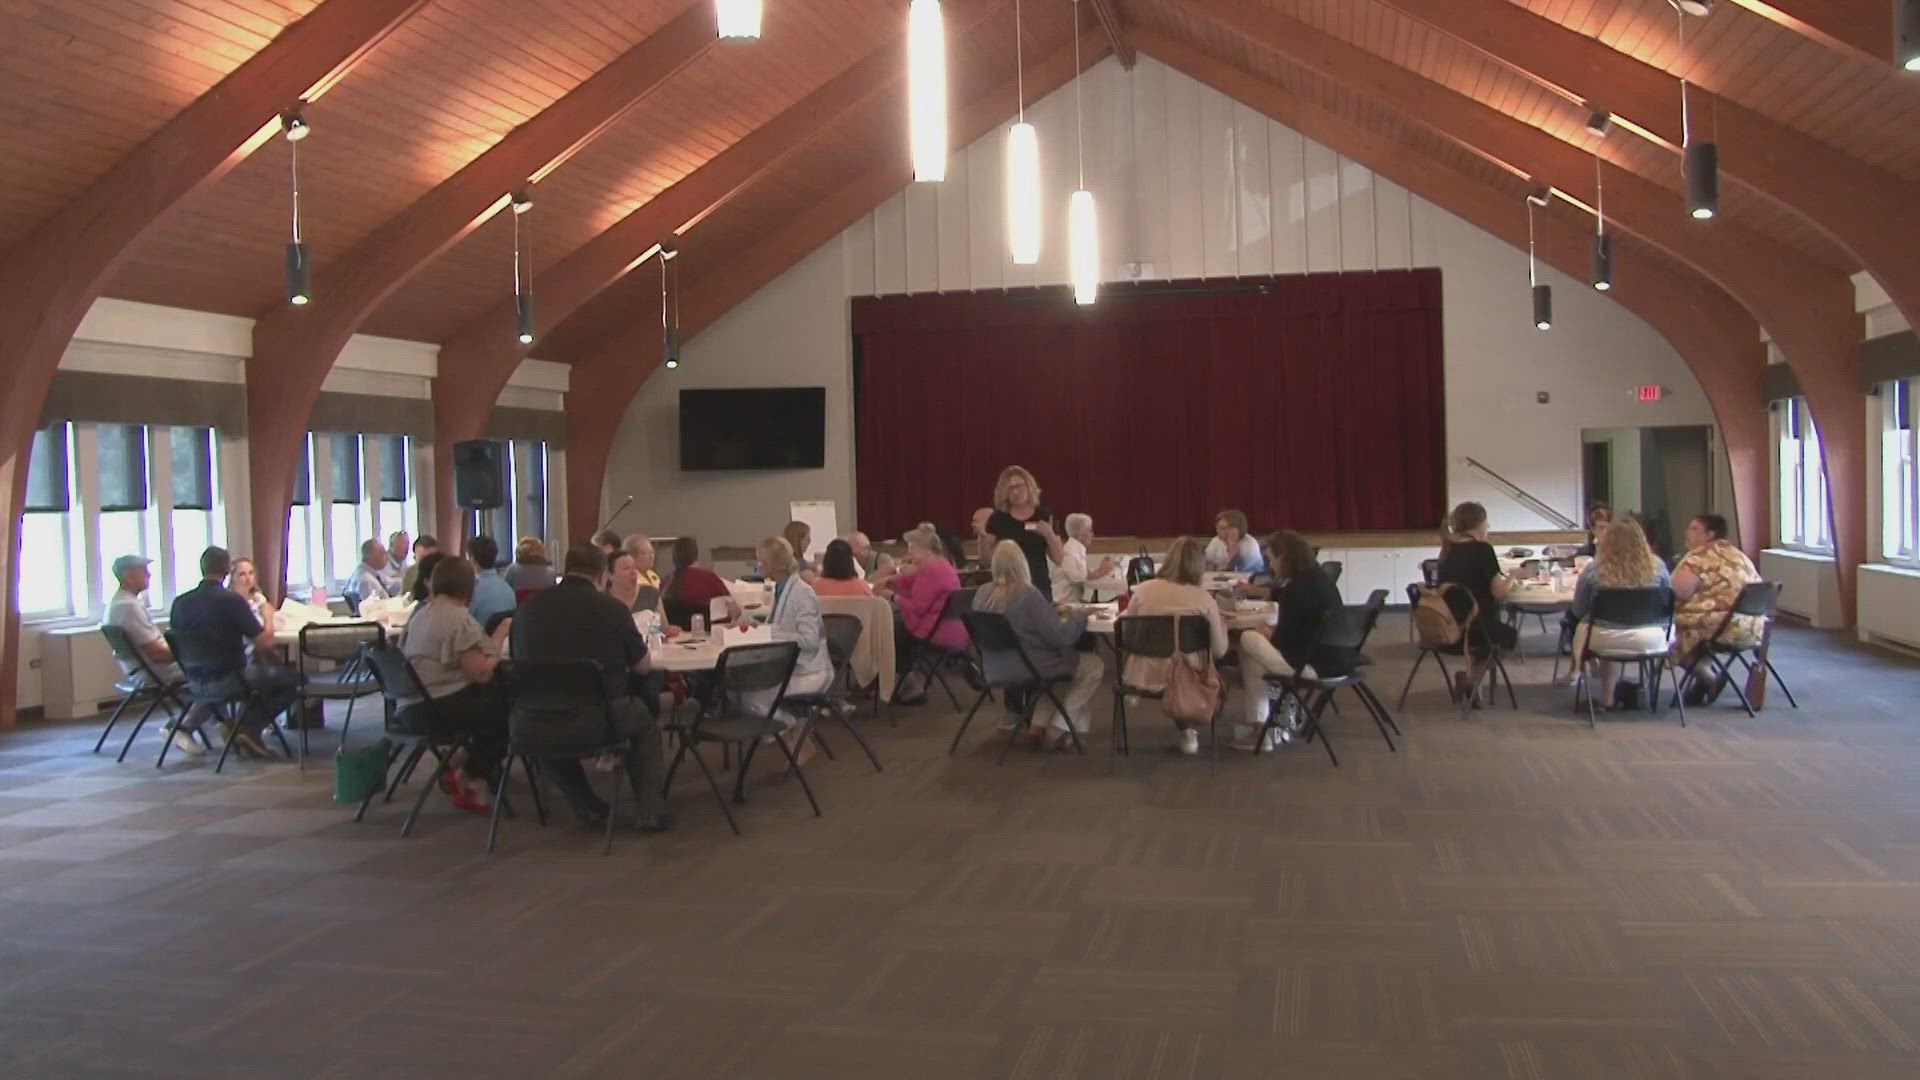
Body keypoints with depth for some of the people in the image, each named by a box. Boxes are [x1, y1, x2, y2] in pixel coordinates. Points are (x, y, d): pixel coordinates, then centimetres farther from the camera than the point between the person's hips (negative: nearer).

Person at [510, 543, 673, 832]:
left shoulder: (528, 607, 1)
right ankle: (651, 811, 18)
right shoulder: (611, 608, -7)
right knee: (646, 727, 29)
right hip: (603, 719, -2)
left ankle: (586, 806, 35)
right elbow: (643, 666, 5)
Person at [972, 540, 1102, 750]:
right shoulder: (1027, 593, -24)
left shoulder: (982, 593, -4)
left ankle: (1038, 725, 20)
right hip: (1031, 666, -7)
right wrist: (1081, 616, -4)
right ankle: (1057, 730, 8)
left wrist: (1049, 608, 15)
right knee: (1093, 665, 10)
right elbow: (1059, 636, -20)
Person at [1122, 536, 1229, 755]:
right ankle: (1190, 729, 31)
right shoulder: (1203, 598, -10)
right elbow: (1219, 651, -4)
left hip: (1143, 678, 2)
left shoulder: (1143, 590, -6)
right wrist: (1221, 622, 14)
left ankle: (1186, 727, 41)